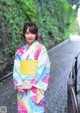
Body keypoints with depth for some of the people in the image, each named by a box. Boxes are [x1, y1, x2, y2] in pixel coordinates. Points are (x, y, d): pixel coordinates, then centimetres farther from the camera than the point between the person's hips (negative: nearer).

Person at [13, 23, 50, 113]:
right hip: (22, 87, 4)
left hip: (35, 87, -4)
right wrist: (18, 84, -8)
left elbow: (43, 68, -10)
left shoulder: (41, 49, -3)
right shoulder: (20, 51, 9)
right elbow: (16, 69, 7)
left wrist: (31, 84, -16)